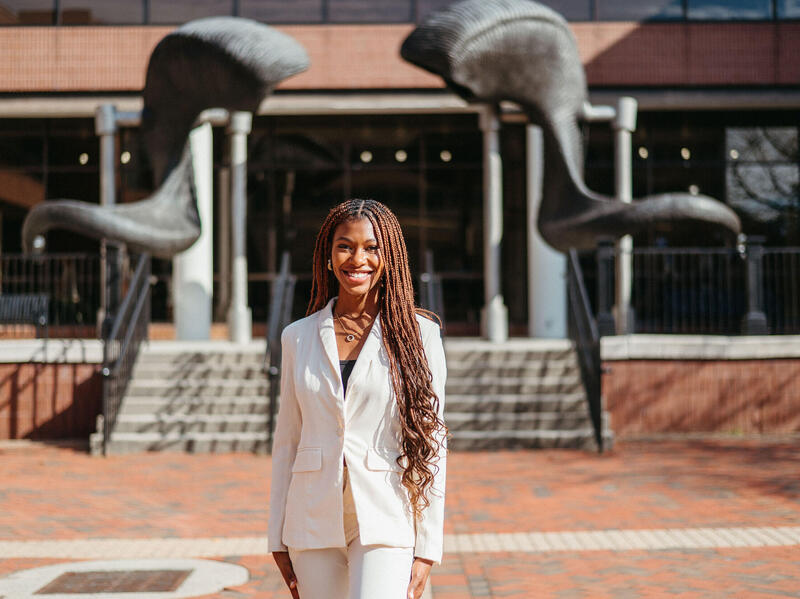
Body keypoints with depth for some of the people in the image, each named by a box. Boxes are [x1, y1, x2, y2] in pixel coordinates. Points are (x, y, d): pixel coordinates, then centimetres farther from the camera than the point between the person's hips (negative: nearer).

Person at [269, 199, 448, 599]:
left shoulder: (417, 334, -1)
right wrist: (278, 539, 9)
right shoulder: (298, 337, 7)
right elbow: (286, 442, 11)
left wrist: (427, 550, -5)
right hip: (315, 520, 3)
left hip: (385, 521, -3)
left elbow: (431, 444, -1)